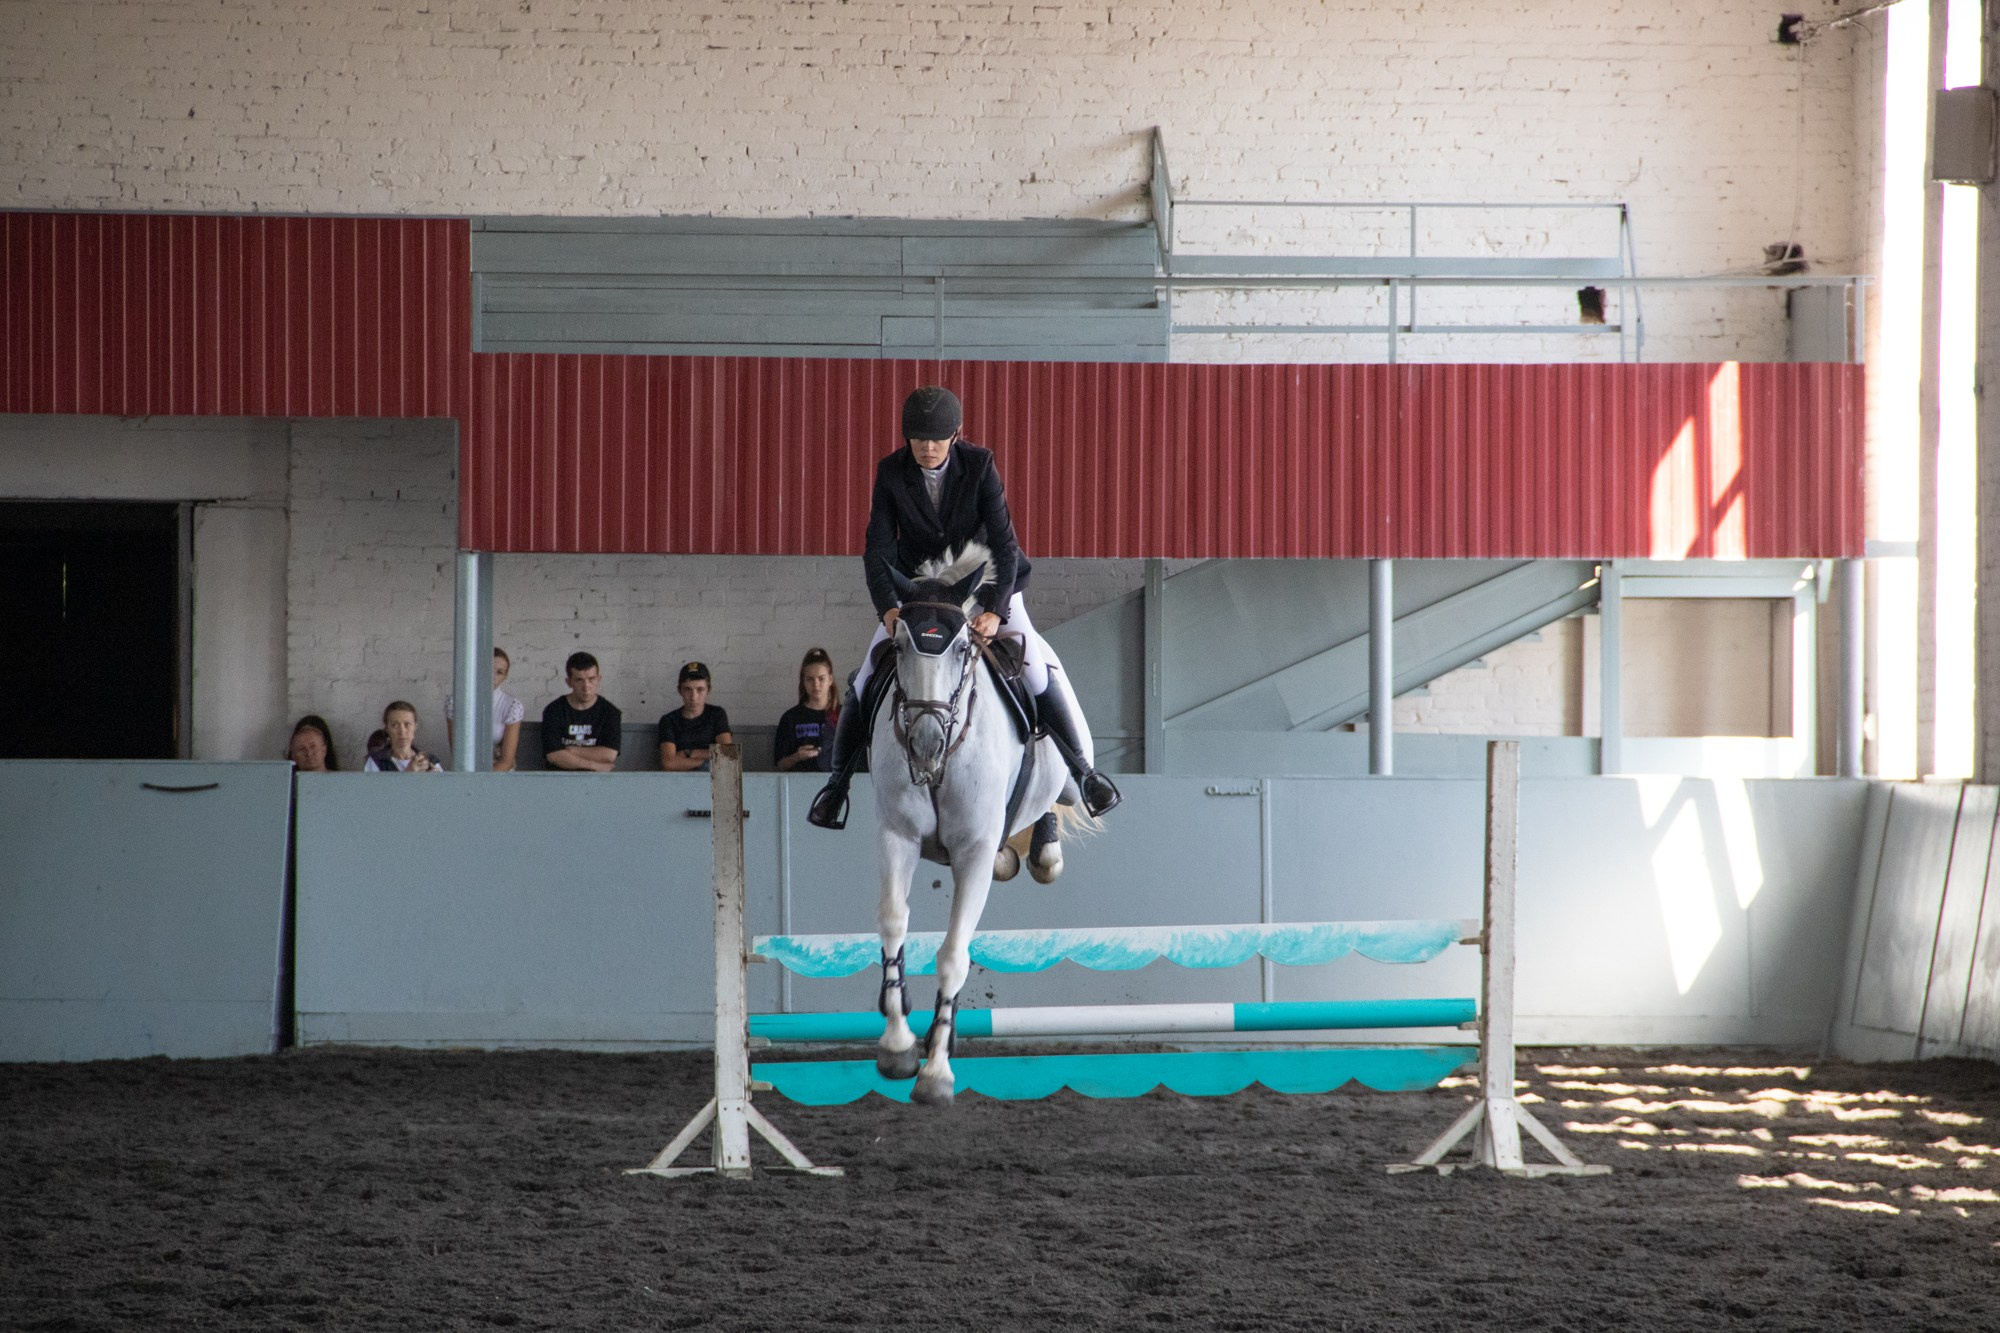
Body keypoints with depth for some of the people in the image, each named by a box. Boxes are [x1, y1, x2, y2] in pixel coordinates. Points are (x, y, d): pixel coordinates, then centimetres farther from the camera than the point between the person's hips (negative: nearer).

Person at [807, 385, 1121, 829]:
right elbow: (878, 548, -18)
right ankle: (837, 781, 13)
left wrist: (995, 610, -37)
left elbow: (1003, 543, -24)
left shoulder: (979, 465, -20)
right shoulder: (891, 472, -16)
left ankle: (1082, 768, 0)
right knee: (868, 680, -6)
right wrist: (887, 608, -35)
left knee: (1038, 671, -16)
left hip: (982, 580, -1)